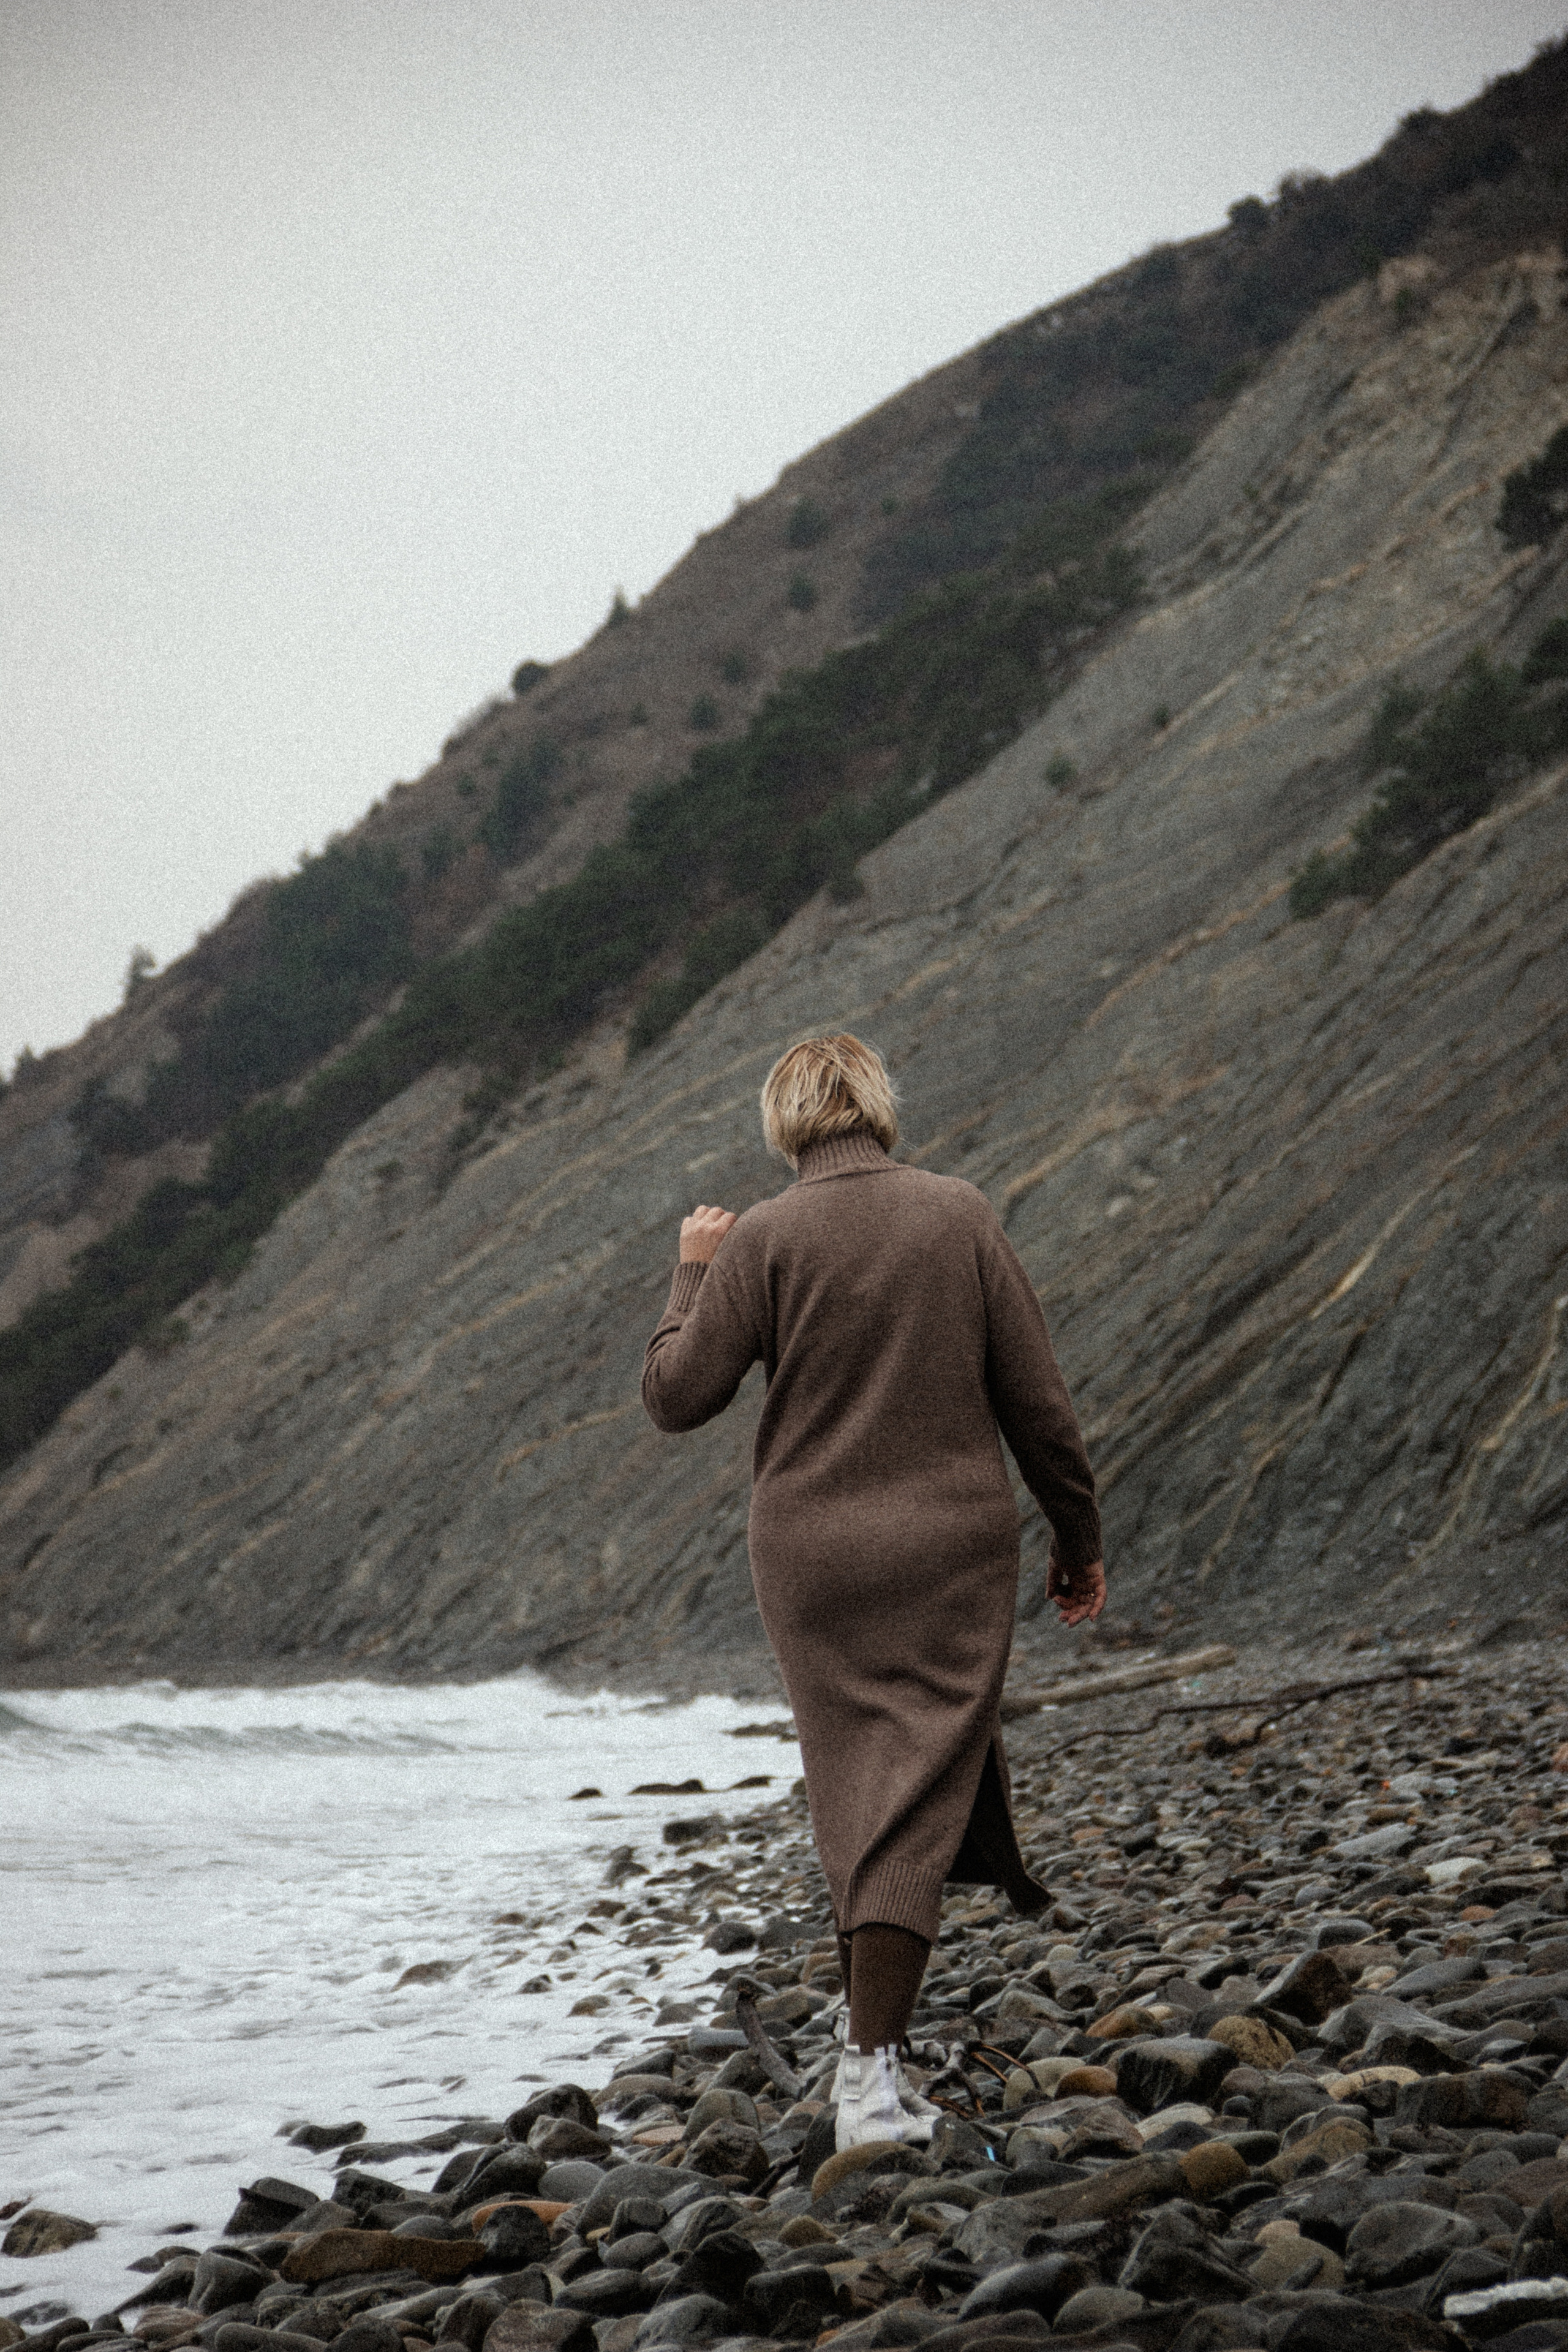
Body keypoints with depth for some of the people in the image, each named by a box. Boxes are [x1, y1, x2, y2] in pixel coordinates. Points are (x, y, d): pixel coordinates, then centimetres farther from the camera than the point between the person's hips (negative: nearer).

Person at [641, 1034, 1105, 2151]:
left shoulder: (765, 1239, -7)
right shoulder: (962, 1215, -2)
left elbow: (677, 1395, -4)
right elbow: (1037, 1398, 0)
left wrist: (692, 1273, 11)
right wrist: (1079, 1533, 11)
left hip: (811, 1552, 0)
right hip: (955, 1543, 0)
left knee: (857, 1785, 14)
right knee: (913, 1801, 0)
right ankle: (873, 2060, -3)